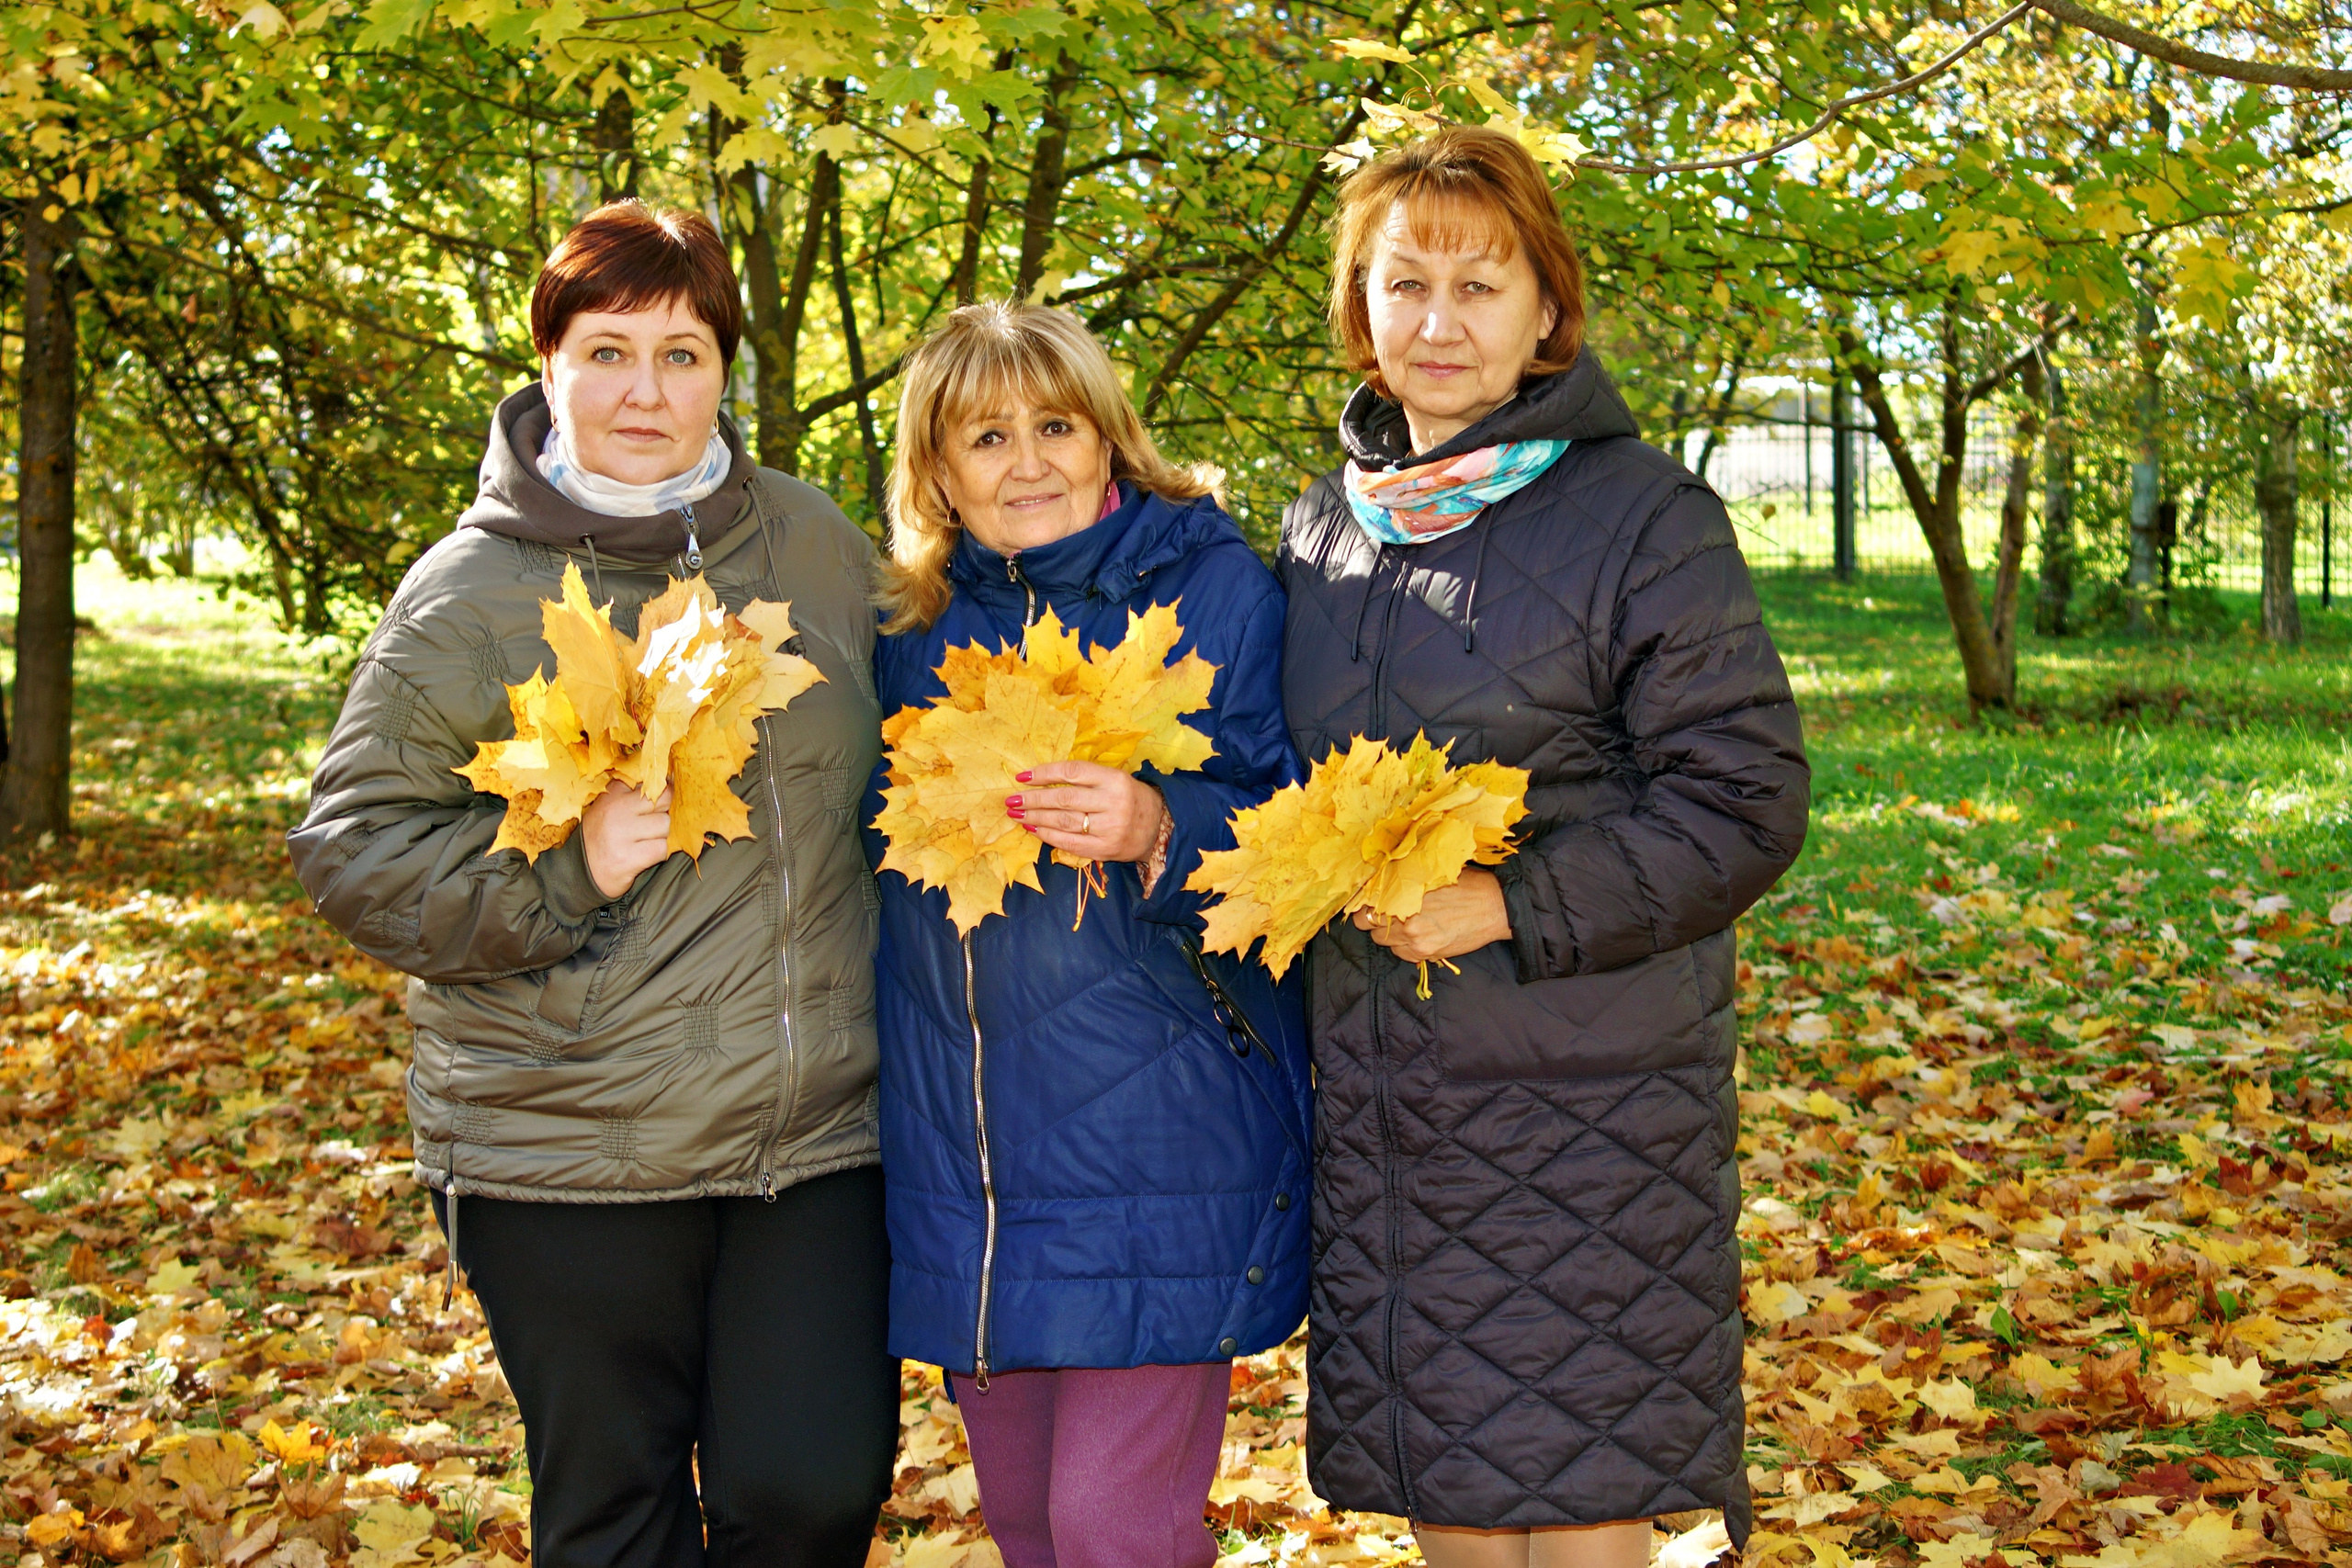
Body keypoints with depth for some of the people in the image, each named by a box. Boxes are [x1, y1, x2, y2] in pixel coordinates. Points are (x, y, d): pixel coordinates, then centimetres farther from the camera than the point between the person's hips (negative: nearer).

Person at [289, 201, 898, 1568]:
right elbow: (355, 847, -5)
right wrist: (569, 869, -17)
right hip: (572, 1151, -2)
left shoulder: (817, 546, 7)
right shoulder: (470, 594, -5)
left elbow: (886, 766, 22)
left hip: (817, 1131, 3)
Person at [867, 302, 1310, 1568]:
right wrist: (921, 819, 4)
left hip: (1158, 1147, -5)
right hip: (962, 1159, 5)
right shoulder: (912, 622, 10)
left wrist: (1161, 833, -24)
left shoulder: (1214, 587, -3)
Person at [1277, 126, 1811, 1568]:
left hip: (1587, 1101, -5)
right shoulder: (1324, 529, 11)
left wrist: (1516, 907, -19)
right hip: (1379, 1096, 5)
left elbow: (1746, 804, -12)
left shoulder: (1646, 518, -7)